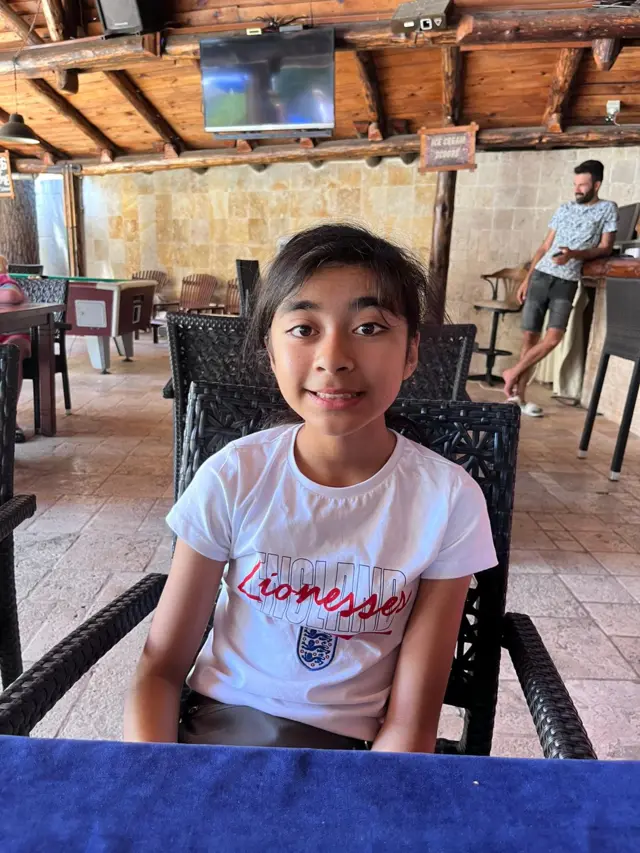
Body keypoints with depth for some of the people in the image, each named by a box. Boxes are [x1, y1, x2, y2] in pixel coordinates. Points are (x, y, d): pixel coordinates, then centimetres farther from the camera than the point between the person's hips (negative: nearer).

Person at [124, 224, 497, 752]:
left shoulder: (448, 499, -15)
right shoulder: (232, 477, -12)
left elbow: (411, 721, -10)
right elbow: (161, 666, -6)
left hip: (352, 742, 0)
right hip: (219, 719, 1)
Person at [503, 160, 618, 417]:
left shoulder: (608, 209, 8)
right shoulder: (564, 209, 16)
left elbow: (605, 248, 1)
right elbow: (545, 247, 16)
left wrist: (574, 254, -16)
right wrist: (526, 279, 9)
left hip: (567, 282, -2)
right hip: (541, 276, 2)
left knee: (553, 338, -17)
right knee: (530, 336, -2)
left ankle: (513, 373, 0)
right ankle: (518, 394, 4)